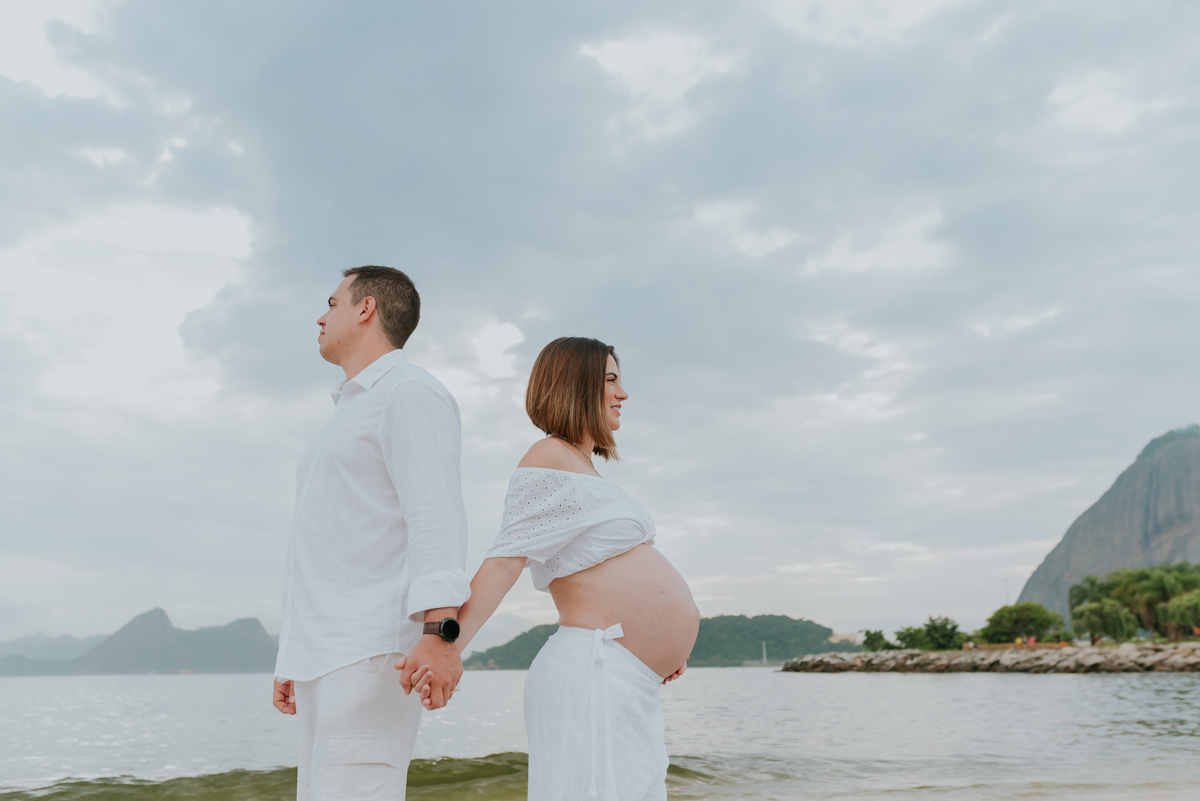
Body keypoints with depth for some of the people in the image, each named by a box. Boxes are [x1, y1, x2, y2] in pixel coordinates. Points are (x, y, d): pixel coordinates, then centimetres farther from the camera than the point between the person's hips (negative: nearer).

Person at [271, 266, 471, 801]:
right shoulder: (350, 419, 26)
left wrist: (439, 632, -32)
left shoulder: (411, 392, -5)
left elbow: (436, 514, -20)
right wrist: (294, 661, 24)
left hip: (378, 649, -10)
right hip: (329, 654, 10)